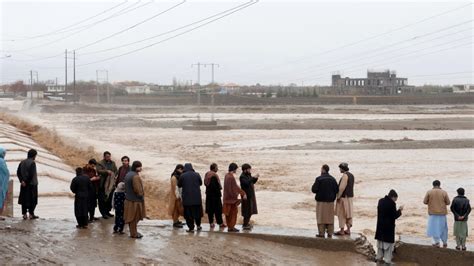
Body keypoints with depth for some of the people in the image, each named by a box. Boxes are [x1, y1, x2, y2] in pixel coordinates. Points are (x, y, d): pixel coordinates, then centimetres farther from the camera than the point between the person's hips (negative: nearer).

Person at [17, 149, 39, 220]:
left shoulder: (22, 162, 6)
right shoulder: (32, 163, -15)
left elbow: (18, 172, 3)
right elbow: (31, 174, -21)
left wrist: (22, 180, -3)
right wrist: (27, 181, -10)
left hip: (24, 185, 6)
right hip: (32, 184, -6)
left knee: (24, 199, 10)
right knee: (32, 200, 4)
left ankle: (24, 214, 10)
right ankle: (31, 214, 6)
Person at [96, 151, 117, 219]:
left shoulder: (112, 163, 15)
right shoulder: (100, 163, -3)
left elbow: (116, 171, 14)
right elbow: (99, 171, -17)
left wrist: (113, 175, -6)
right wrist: (106, 171, -28)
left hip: (110, 184, 5)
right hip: (102, 184, -5)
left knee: (109, 198, 10)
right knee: (102, 199, -5)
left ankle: (107, 211, 21)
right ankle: (103, 213, 0)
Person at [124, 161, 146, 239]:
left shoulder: (128, 174, 8)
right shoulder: (136, 177, -23)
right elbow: (138, 189, -24)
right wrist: (141, 195, -5)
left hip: (128, 199, 10)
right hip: (135, 200, -10)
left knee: (131, 217, 17)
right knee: (134, 218, 1)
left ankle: (133, 232, 27)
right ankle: (134, 234, 9)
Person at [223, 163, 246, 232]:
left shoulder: (227, 176, 7)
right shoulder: (231, 177, -21)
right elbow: (235, 187, -20)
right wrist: (243, 193, -13)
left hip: (227, 197, 9)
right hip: (232, 197, -9)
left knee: (228, 212, 13)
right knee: (233, 211, -1)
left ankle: (229, 226, 18)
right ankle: (231, 227, 2)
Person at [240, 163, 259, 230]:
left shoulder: (248, 175, 12)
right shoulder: (242, 177, -15)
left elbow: (252, 182, 20)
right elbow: (247, 183, -30)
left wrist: (256, 178, 3)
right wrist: (253, 178, -27)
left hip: (251, 195, 9)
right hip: (246, 196, -9)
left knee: (250, 210, 14)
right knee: (247, 210, -8)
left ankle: (247, 223, 24)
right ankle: (245, 225, -3)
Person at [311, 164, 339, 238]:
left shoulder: (319, 179, -12)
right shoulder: (332, 179, 1)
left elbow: (314, 190, -15)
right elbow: (337, 190, 0)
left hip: (321, 200, -4)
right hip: (330, 201, 4)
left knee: (321, 217, 1)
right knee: (329, 217, 9)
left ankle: (321, 233, -1)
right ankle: (330, 233, 9)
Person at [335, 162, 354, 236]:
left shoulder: (345, 175, -18)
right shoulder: (351, 175, 11)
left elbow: (342, 187, -22)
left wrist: (338, 197, -17)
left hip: (344, 197, -9)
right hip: (350, 197, 9)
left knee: (341, 214, -4)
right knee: (348, 214, 12)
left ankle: (342, 231, -3)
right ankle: (348, 230, 14)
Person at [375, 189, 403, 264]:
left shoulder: (381, 201, 3)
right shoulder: (392, 203, -19)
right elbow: (395, 216, -17)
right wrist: (400, 210, 0)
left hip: (380, 226, 7)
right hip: (389, 227, -7)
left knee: (380, 242, 19)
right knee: (388, 243, 3)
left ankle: (379, 257, 26)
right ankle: (387, 260, 5)